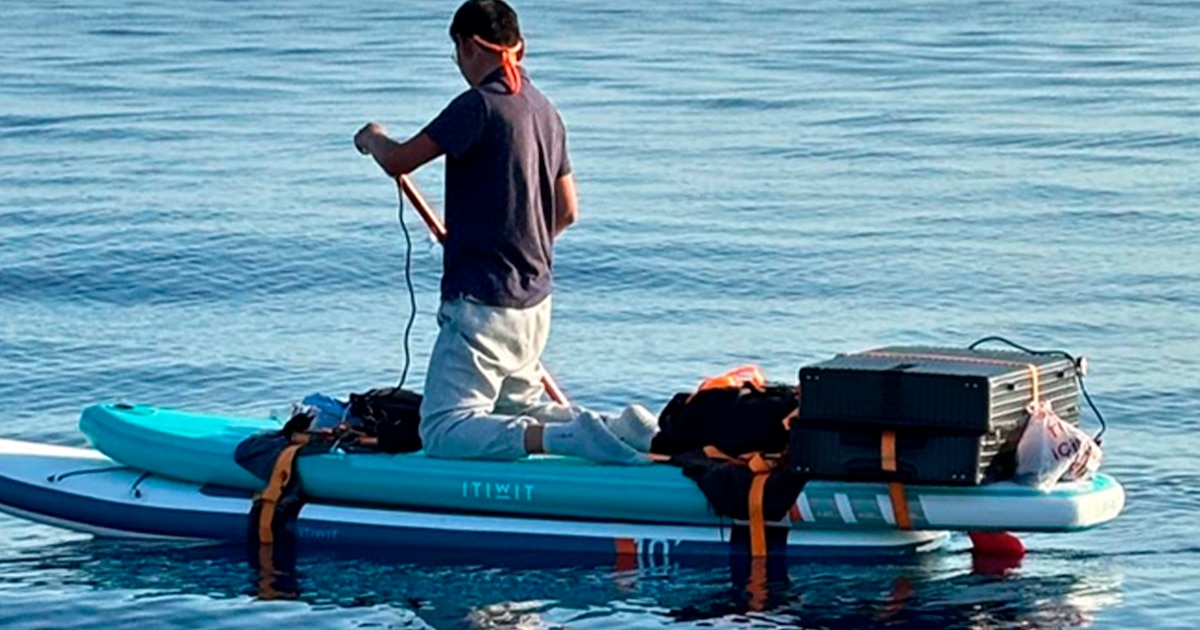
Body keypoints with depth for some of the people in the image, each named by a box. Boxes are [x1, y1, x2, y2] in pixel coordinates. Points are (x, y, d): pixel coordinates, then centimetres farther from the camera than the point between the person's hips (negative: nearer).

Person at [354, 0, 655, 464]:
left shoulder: (480, 104, -16)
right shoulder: (545, 111, 11)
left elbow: (397, 162, -15)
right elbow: (566, 213, 19)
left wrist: (373, 138, 8)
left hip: (483, 302, -9)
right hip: (534, 302, 9)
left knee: (443, 433, -10)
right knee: (517, 413, 24)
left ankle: (569, 438, -28)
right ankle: (619, 428, 0)